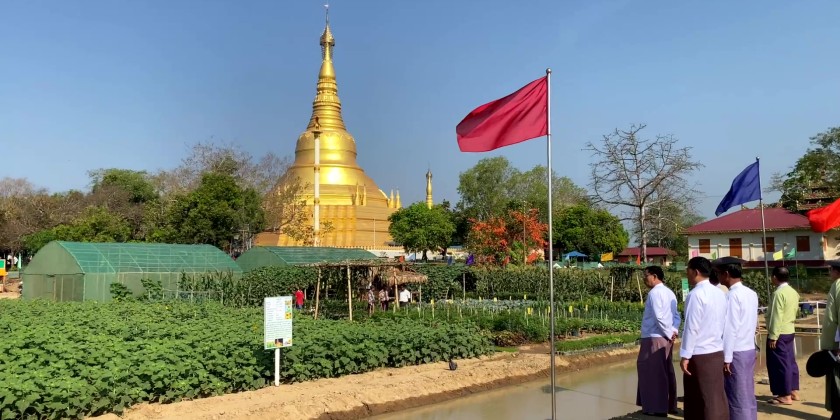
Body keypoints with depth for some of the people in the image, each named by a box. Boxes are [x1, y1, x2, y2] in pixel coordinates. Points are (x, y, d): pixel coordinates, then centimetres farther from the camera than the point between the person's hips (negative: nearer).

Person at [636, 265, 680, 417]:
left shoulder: (654, 292, -14)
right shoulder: (669, 292, 14)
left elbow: (659, 317, -21)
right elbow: (676, 315, 12)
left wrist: (669, 333, -12)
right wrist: (673, 331, 1)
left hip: (654, 338, -9)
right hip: (665, 338, 9)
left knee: (653, 372, -2)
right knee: (666, 372, 14)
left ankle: (656, 407, 2)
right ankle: (669, 405, 21)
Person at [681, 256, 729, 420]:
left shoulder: (696, 294, -15)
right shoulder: (720, 293, 8)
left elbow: (691, 328, -17)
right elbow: (724, 324, 12)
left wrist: (685, 355, -13)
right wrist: (718, 341, 19)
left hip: (700, 355, -7)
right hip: (717, 352, 7)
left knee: (700, 400, 2)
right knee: (717, 396, 14)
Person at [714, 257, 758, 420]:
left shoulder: (733, 295, -17)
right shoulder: (752, 294, 7)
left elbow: (730, 329, -18)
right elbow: (754, 324, 15)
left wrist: (726, 357, -15)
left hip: (736, 352, -8)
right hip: (749, 350, 8)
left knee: (737, 397, 0)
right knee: (748, 395, 14)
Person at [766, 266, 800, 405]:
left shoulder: (779, 293, -19)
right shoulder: (793, 292, 9)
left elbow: (776, 317, -21)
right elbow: (795, 311, 16)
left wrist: (773, 336, -18)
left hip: (779, 333, -9)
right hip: (789, 331, 9)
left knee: (779, 363, -2)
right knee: (790, 361, 15)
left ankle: (785, 396, 2)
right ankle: (793, 391, 22)